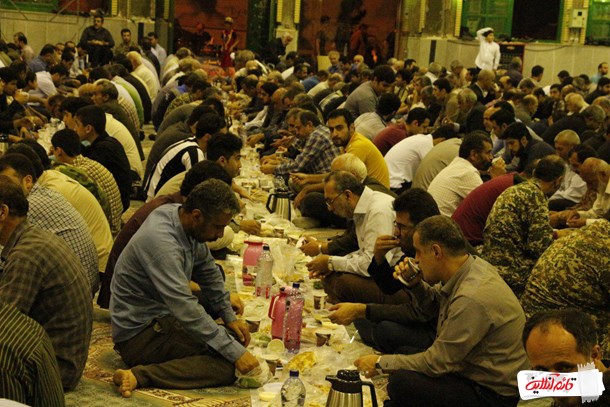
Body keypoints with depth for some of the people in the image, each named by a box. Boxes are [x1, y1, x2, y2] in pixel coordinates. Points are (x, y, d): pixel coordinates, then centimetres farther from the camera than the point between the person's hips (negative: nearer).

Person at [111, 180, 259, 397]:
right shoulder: (161, 240, -29)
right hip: (139, 334, -10)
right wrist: (234, 352, -30)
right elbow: (186, 310, -33)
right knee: (228, 364, -20)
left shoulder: (183, 218, -1)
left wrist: (229, 316, 8)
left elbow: (207, 270, 15)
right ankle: (141, 375, -23)